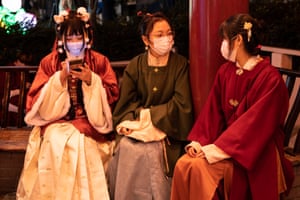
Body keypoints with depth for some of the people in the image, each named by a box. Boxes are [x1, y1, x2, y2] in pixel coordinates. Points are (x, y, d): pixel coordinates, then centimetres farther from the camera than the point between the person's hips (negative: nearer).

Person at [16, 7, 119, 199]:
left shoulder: (100, 61, 2)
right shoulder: (49, 62, 2)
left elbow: (112, 96, -2)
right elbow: (37, 102, -3)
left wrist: (92, 81, -17)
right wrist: (60, 79, -16)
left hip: (90, 123, 0)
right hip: (56, 123, 1)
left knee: (83, 143, -30)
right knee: (55, 142, -29)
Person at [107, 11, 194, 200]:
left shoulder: (180, 64, -1)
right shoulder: (135, 66, 2)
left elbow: (181, 104, -8)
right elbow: (126, 104, 3)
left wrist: (148, 113, -7)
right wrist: (141, 115, -13)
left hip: (166, 135, -2)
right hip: (135, 131, 2)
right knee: (128, 148, -21)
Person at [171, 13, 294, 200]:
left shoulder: (269, 78, -16)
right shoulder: (225, 71, 6)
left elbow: (254, 123, -21)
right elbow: (212, 111, 5)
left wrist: (217, 149, -23)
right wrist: (198, 141, -9)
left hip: (257, 152, -6)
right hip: (226, 140, 6)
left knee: (200, 167, -27)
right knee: (184, 164, -19)